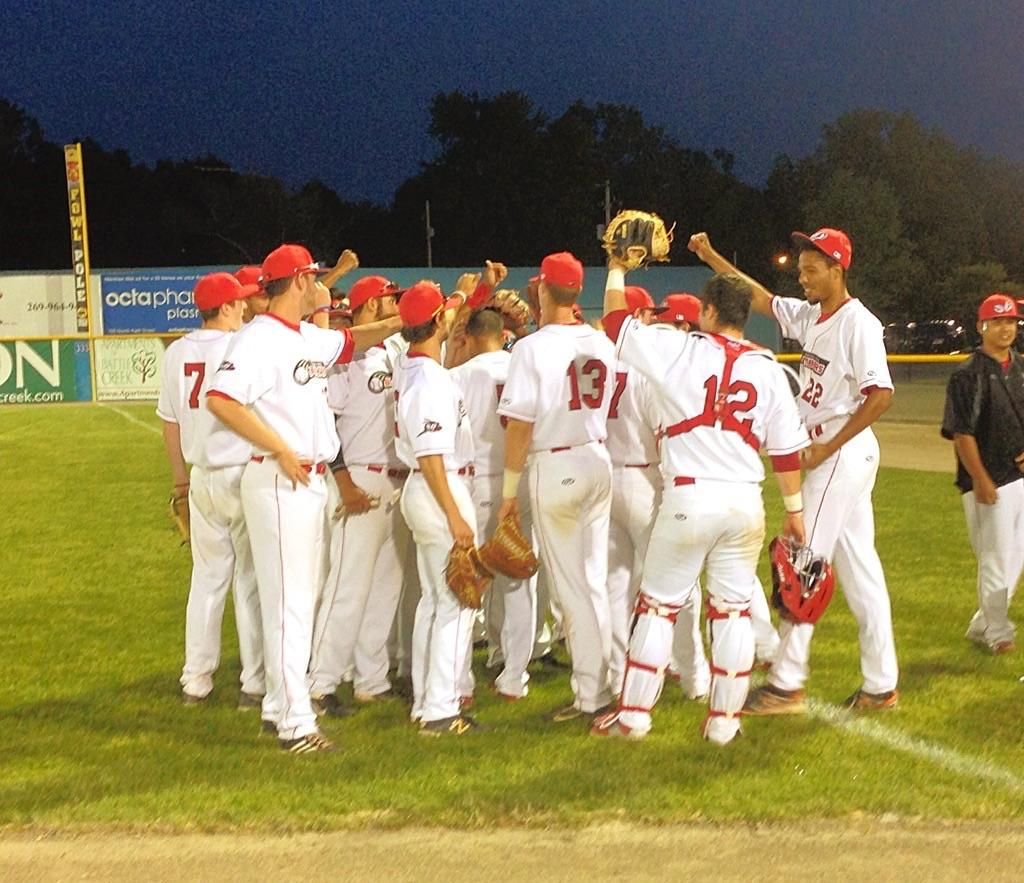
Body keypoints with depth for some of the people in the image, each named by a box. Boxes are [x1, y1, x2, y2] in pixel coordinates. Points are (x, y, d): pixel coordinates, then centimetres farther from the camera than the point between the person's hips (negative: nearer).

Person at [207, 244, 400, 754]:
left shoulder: (312, 339, 14)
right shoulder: (260, 339, -14)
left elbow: (352, 341, 33)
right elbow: (220, 399, -24)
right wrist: (281, 450, -22)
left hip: (312, 480, 10)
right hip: (279, 482, -10)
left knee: (301, 598, 15)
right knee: (288, 602, -7)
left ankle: (279, 707, 25)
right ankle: (294, 723, -5)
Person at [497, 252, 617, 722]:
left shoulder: (533, 347, -14)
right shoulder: (602, 343, 2)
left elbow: (519, 424, -14)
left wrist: (509, 490, -6)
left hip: (554, 467, -6)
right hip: (598, 462, 6)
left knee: (570, 584, 0)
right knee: (595, 579, 13)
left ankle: (591, 693, 2)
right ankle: (599, 680, 19)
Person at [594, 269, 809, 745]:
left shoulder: (680, 351, -5)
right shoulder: (767, 368, 5)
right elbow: (786, 448, 6)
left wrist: (616, 270, 21)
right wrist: (794, 508, 15)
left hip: (689, 497, -3)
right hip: (745, 502, 3)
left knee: (658, 605, 8)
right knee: (733, 608, 10)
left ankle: (633, 714, 12)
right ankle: (724, 719, 13)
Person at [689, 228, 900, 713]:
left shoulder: (858, 323, -16)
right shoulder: (808, 316, 10)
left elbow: (881, 394, -24)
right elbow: (760, 298, 20)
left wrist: (829, 447, -21)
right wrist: (711, 258, 13)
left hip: (844, 451, -9)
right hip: (827, 452, 9)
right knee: (858, 567, 10)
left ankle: (786, 686, 0)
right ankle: (880, 686, 15)